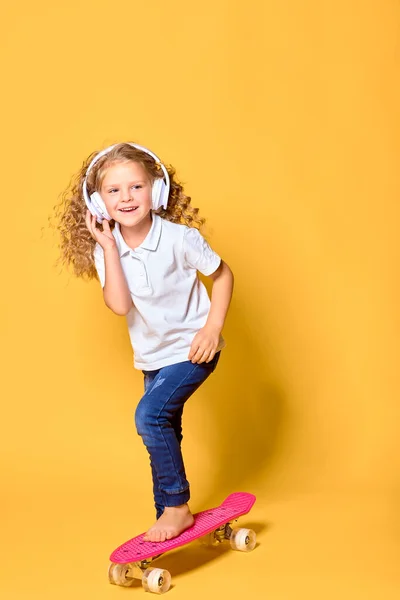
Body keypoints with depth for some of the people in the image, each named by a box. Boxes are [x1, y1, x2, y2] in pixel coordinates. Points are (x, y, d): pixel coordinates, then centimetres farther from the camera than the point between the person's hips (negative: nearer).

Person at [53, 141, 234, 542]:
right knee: (163, 433, 15)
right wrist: (108, 248, -25)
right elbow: (119, 305, -21)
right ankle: (169, 518, 32)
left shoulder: (179, 238, -19)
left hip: (191, 349, -5)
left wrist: (213, 327, -17)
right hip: (153, 356, 6)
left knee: (149, 415, -20)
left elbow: (222, 273, -7)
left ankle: (177, 506, -3)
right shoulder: (105, 249, -9)